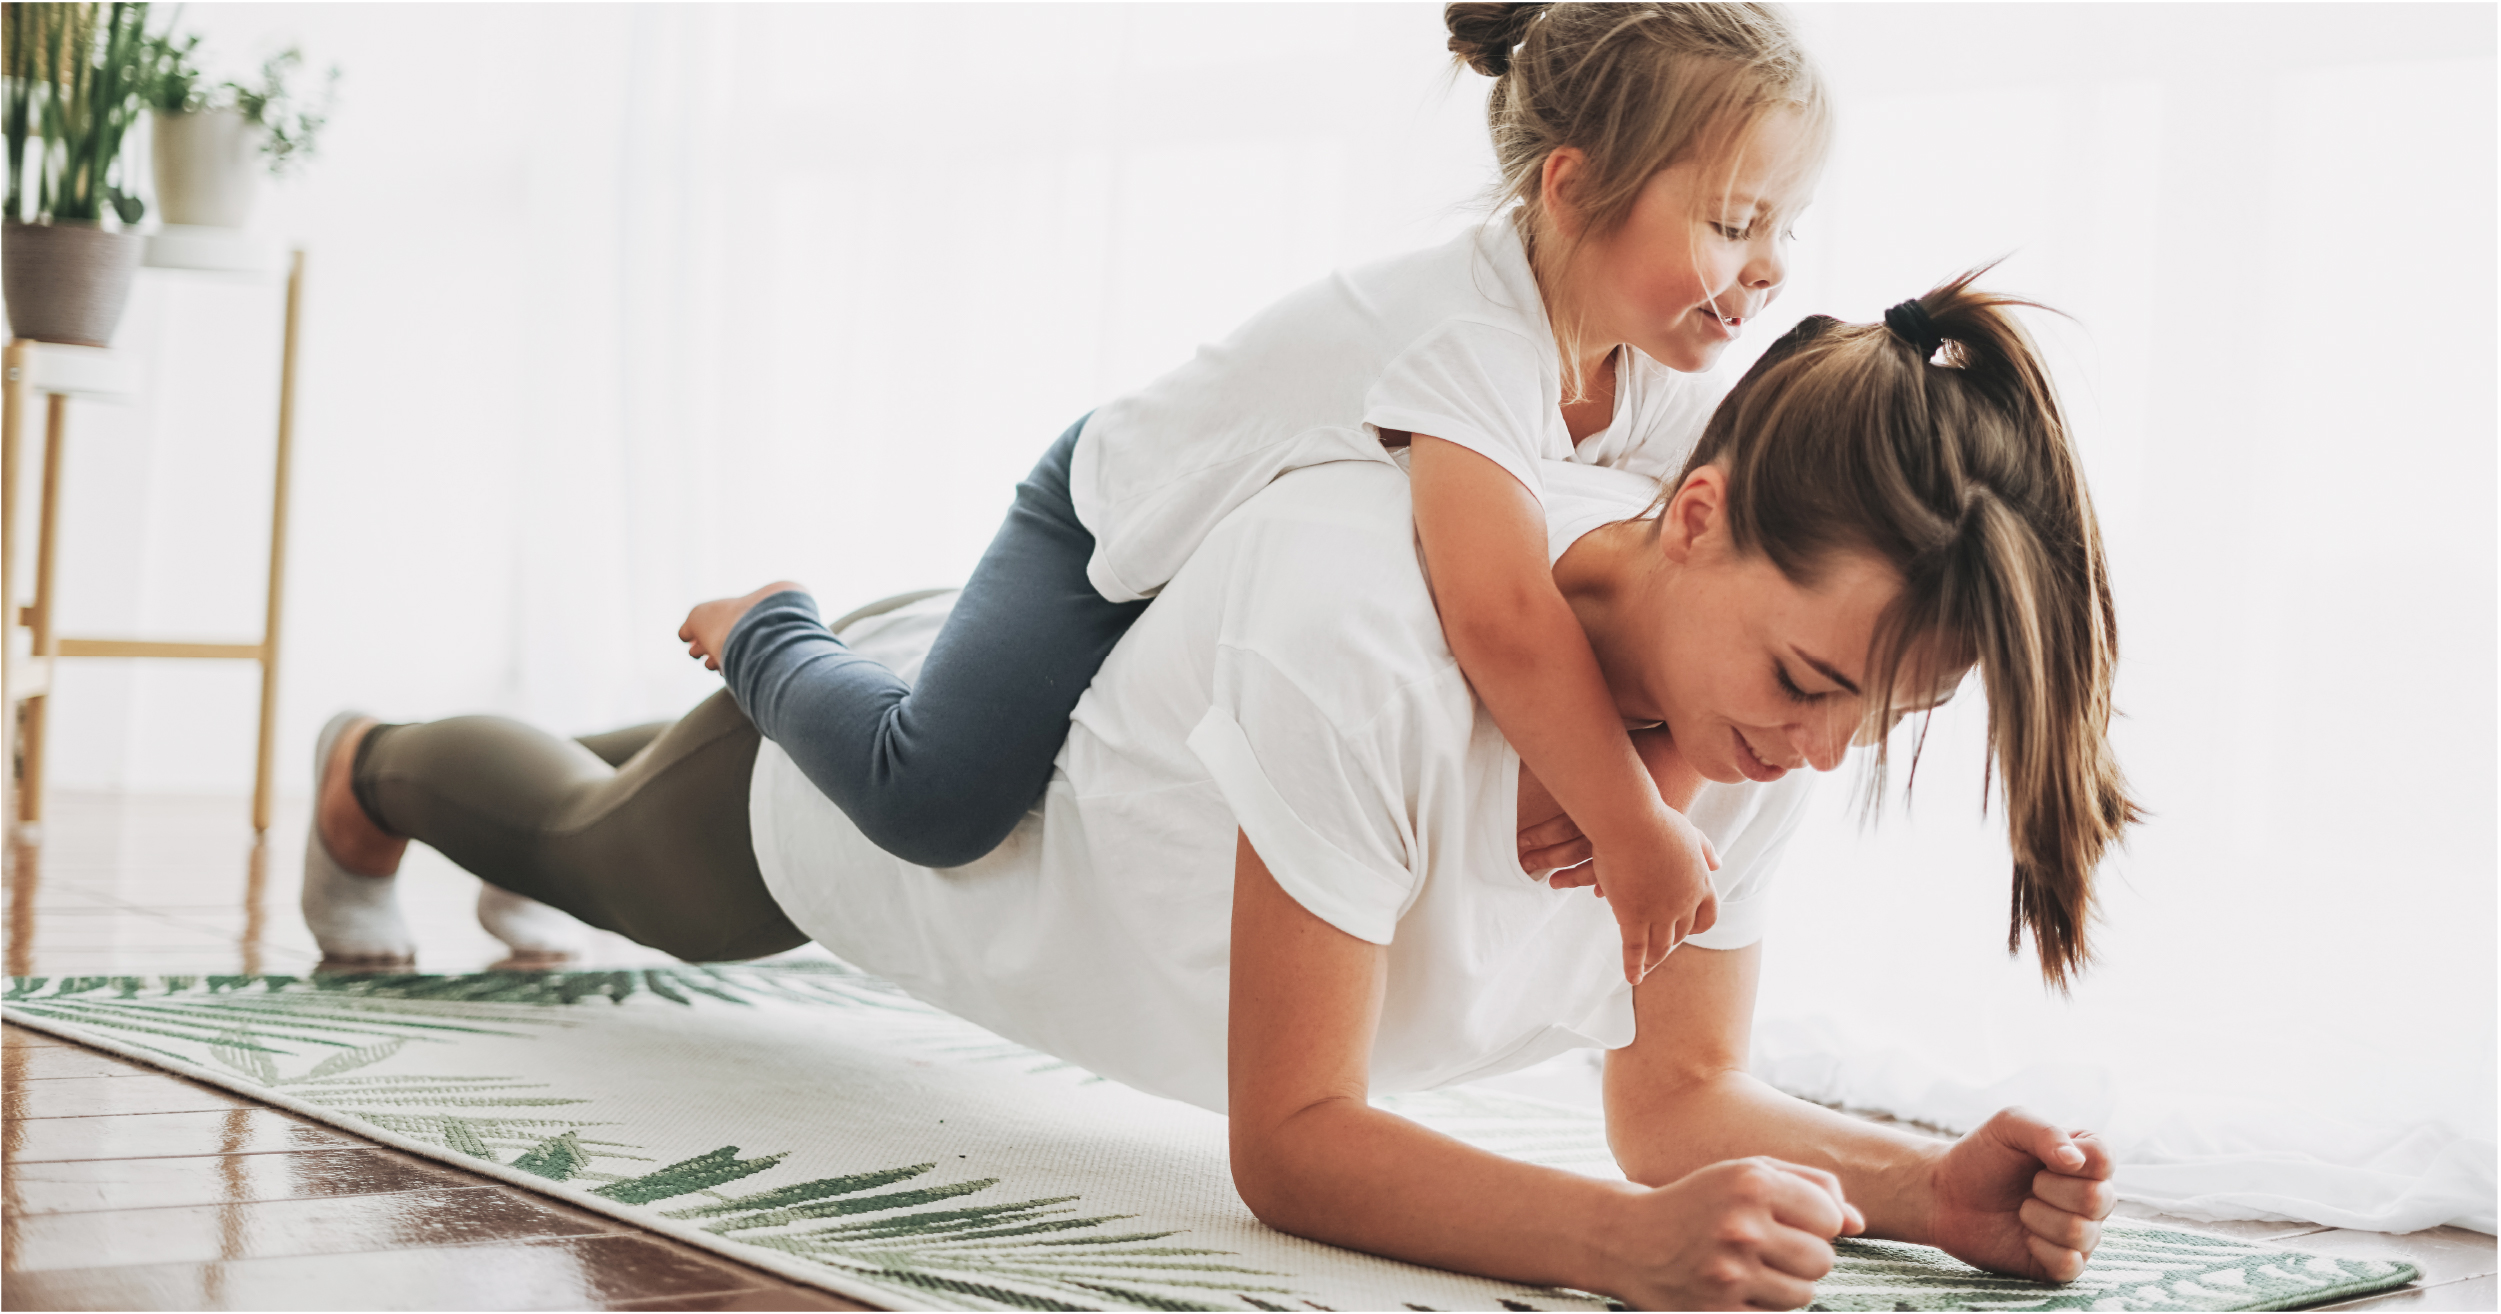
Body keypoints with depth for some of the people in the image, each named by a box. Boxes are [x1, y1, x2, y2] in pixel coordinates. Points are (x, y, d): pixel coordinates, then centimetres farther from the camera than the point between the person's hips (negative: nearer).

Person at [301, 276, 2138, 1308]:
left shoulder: (1770, 654, -29)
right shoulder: (1368, 623, -49)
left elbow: (1680, 1088, -22)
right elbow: (1291, 1143, -42)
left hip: (1099, 739, 5)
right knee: (592, 847, 32)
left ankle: (776, 643, 69)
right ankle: (376, 762, 62)